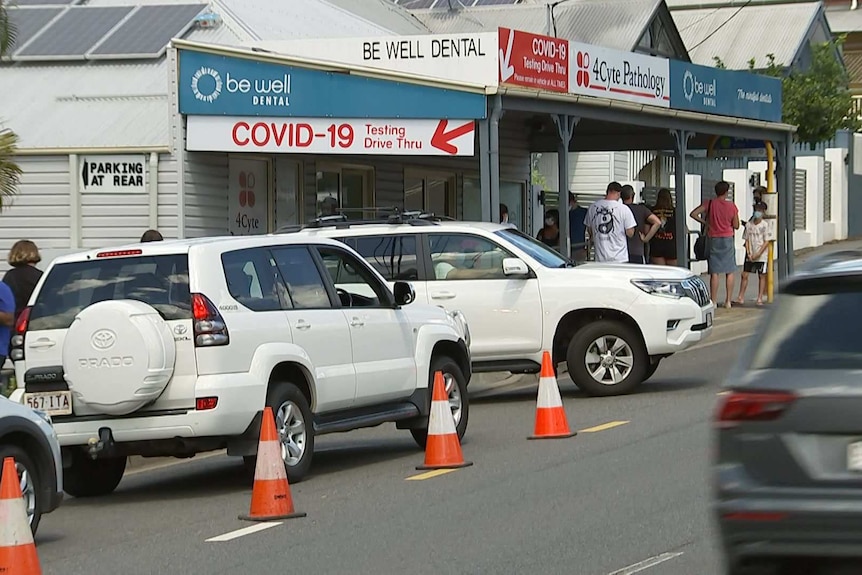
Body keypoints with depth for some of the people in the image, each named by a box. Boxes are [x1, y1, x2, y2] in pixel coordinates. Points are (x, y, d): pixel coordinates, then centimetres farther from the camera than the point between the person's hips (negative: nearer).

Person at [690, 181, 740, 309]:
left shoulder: (710, 204, -4)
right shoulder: (732, 206, -4)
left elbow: (693, 214, -11)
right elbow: (736, 226, 2)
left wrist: (705, 222, 2)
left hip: (714, 239, 0)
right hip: (728, 240, 0)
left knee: (714, 273, 1)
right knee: (730, 272, 7)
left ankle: (713, 301, -1)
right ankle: (728, 301, 6)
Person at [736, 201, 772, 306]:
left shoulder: (766, 225, -6)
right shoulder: (749, 225, 4)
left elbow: (766, 242, -8)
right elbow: (747, 240, 6)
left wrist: (758, 254, -14)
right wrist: (748, 253, -5)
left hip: (761, 255, -3)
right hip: (750, 255, 3)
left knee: (761, 276, 2)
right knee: (744, 275, 1)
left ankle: (760, 298, 7)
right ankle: (741, 297, 8)